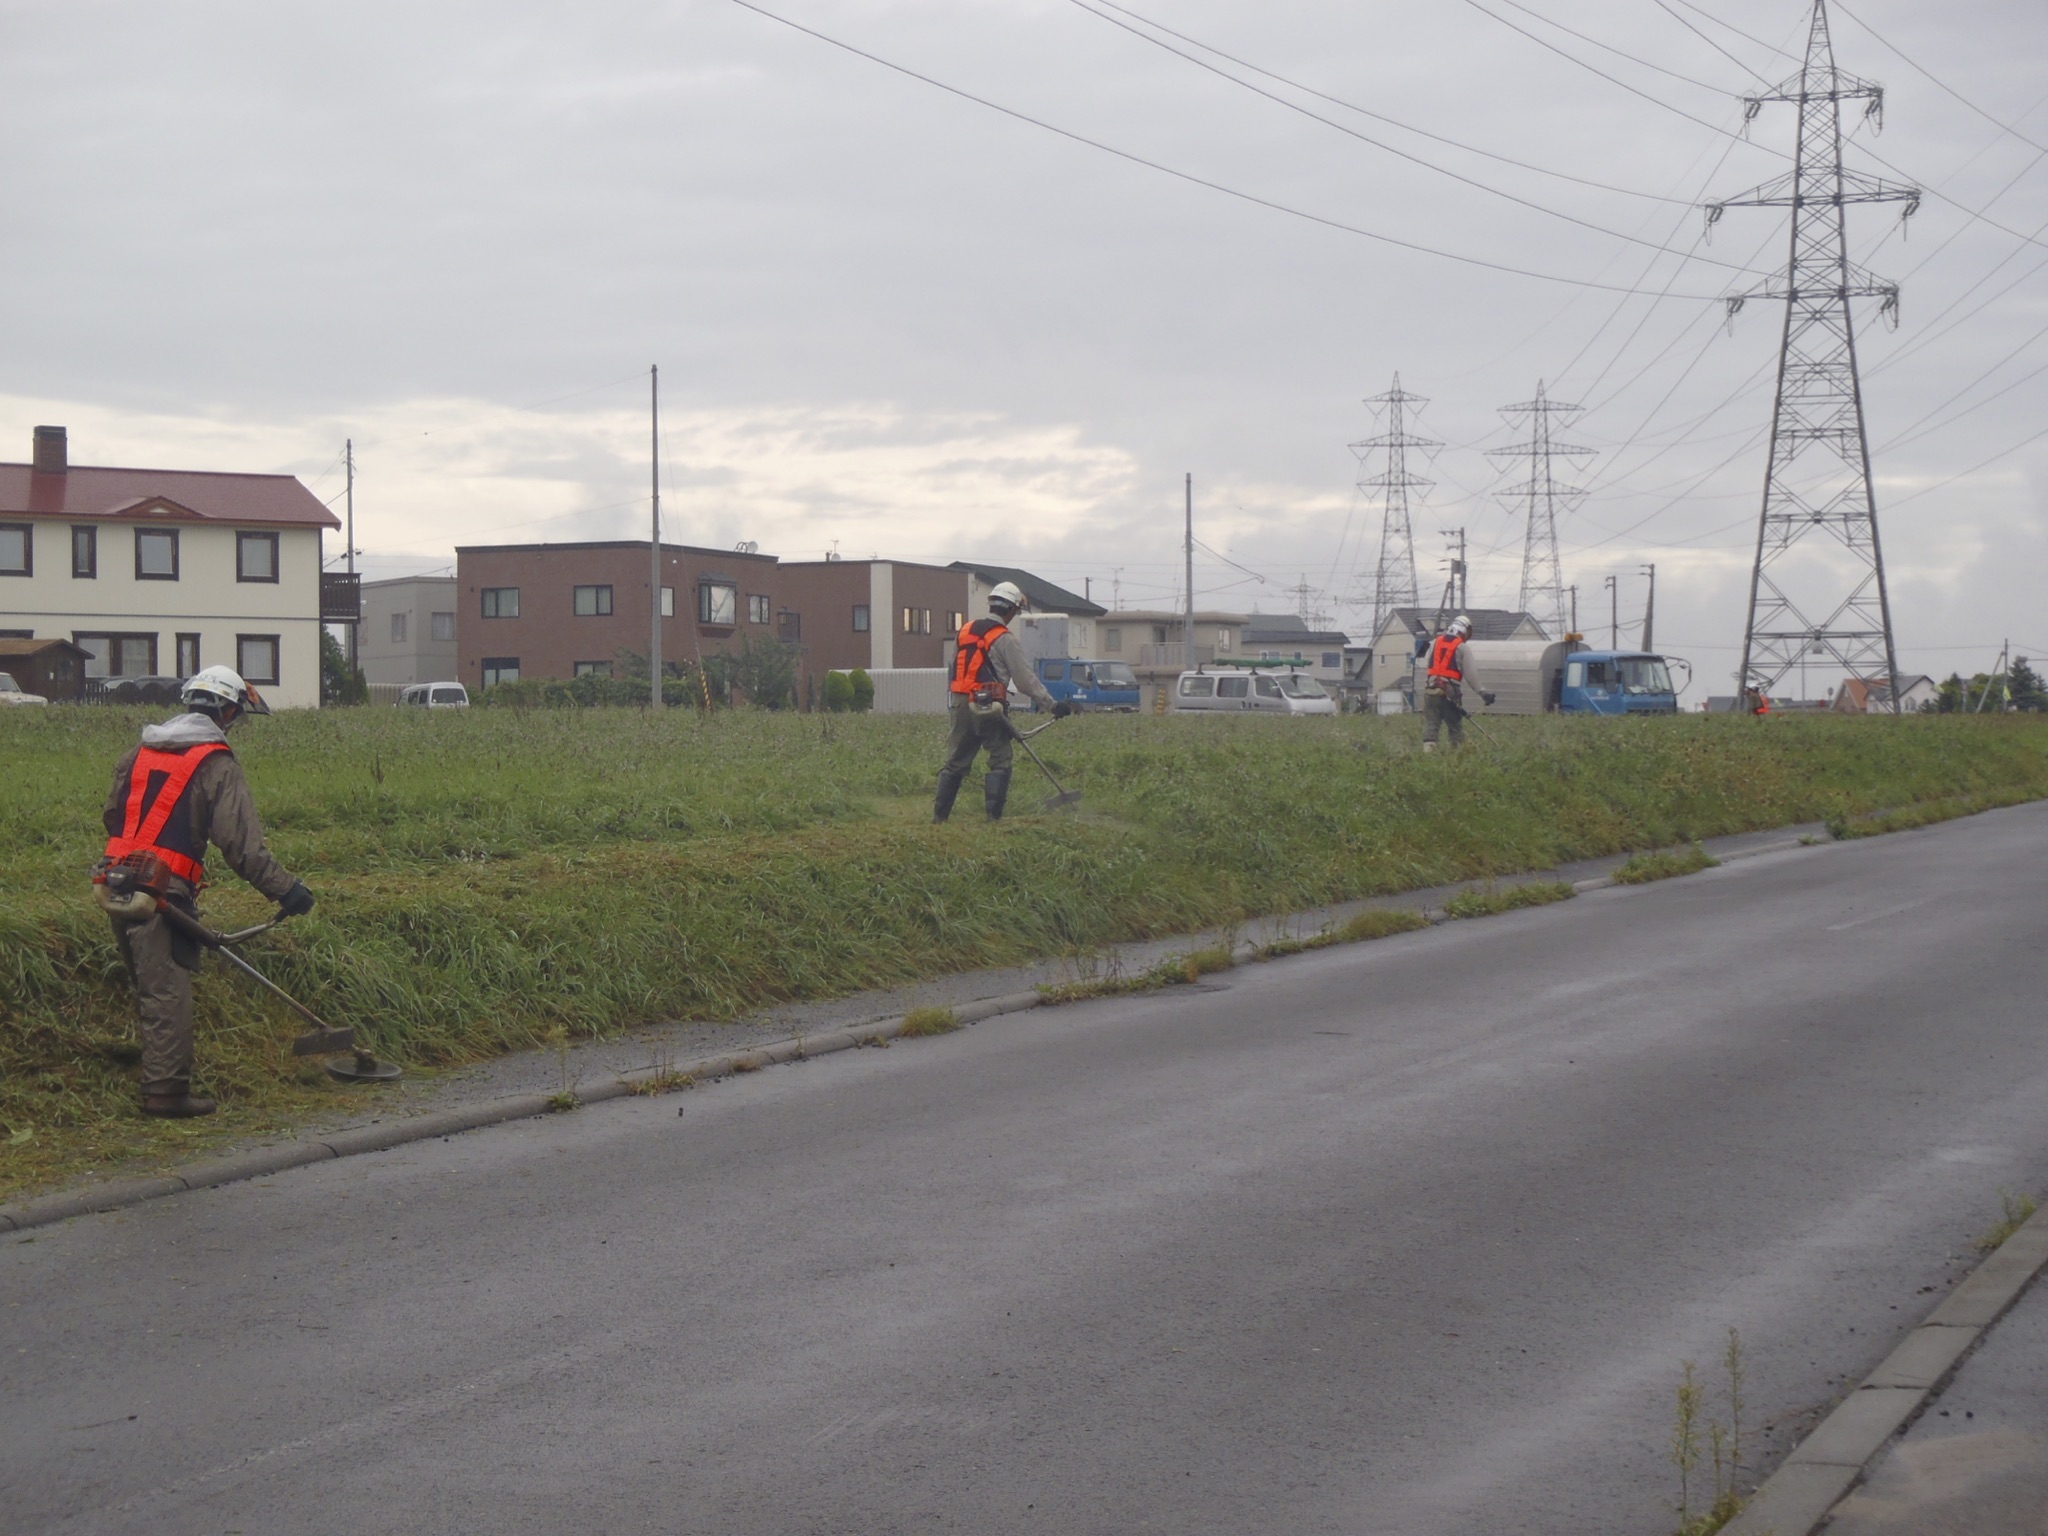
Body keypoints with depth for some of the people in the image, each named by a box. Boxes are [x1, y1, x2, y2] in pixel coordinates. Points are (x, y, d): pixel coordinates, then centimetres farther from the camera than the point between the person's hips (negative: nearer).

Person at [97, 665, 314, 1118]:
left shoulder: (140, 752, 15)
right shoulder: (217, 766, -7)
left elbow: (112, 817, 23)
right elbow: (243, 843, -12)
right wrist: (285, 889, -8)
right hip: (161, 891, -8)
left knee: (149, 986, 18)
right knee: (168, 993, -4)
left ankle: (160, 1078, 26)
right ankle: (166, 1092, -5)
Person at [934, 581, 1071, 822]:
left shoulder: (965, 631, 13)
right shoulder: (1005, 640, -7)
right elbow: (1026, 679, -10)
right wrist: (1053, 705, -8)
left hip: (960, 705, 6)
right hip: (988, 708, -6)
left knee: (956, 761, 12)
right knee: (1001, 760, 0)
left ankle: (939, 813, 12)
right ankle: (994, 815, -7)